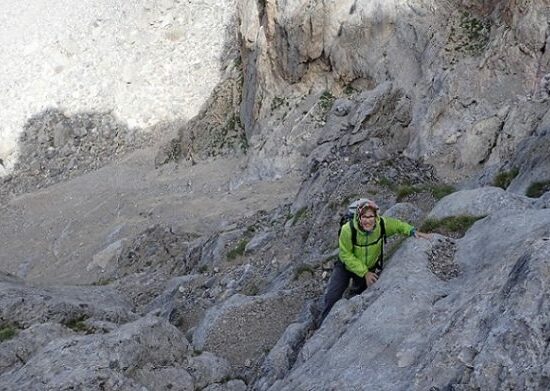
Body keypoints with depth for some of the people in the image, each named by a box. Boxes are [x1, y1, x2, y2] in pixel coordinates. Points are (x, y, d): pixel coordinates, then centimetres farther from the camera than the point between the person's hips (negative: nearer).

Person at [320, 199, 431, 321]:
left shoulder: (382, 224, -26)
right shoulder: (348, 229, -35)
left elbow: (398, 225, -3)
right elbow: (345, 255, -25)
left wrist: (413, 231, -19)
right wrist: (364, 272, -25)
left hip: (370, 267, 3)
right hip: (346, 266, -3)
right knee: (332, 297, -12)